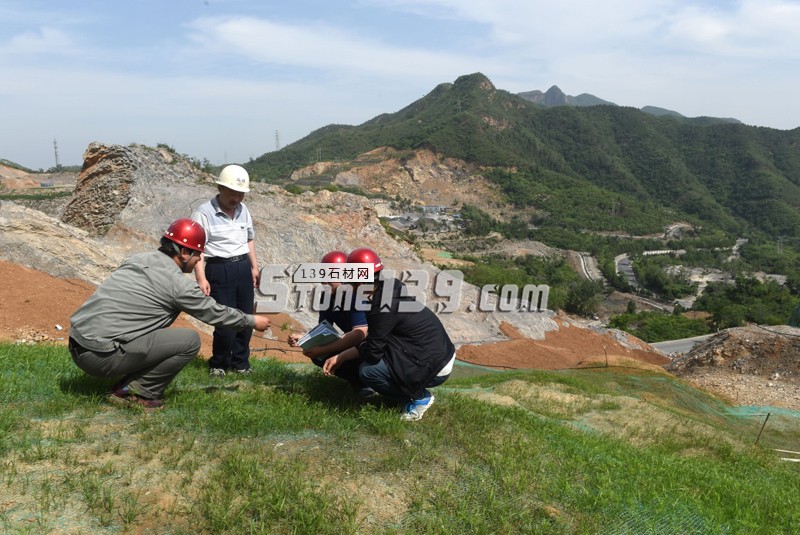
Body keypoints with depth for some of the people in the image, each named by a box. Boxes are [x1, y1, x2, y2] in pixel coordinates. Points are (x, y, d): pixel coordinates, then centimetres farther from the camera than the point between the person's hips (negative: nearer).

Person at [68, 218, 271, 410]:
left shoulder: (139, 259, 13)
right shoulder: (177, 282, -9)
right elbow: (214, 312, 2)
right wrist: (253, 321, 17)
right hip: (102, 357, -9)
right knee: (190, 340, -4)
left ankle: (127, 387, 15)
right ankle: (136, 392, 1)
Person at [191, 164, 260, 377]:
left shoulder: (243, 210, 10)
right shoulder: (205, 212, -11)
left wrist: (254, 267, 16)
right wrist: (201, 278, -23)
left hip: (243, 268, 6)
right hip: (219, 270, -6)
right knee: (225, 321, -6)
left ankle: (240, 363, 24)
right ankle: (218, 364, 14)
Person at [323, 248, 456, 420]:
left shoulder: (382, 308, -24)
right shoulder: (389, 288, 4)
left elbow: (372, 352, -20)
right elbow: (374, 340, 13)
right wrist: (339, 357, 13)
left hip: (435, 368, -10)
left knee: (367, 371, -17)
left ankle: (420, 397, 0)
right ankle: (415, 392, 14)